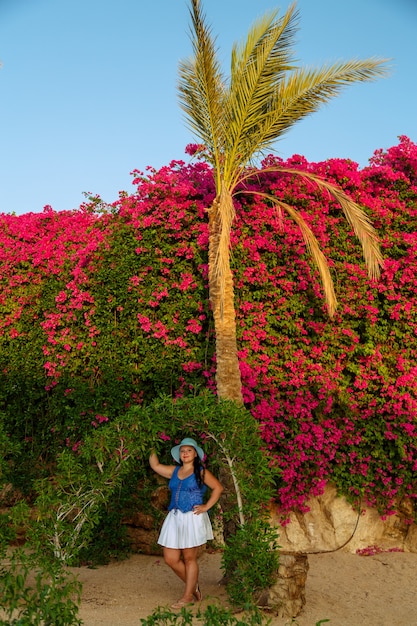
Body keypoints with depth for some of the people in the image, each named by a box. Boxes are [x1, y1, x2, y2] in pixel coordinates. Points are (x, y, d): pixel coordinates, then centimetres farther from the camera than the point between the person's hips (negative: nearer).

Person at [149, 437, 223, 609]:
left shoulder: (201, 472, -1)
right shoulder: (174, 471, 13)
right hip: (174, 518, 6)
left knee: (189, 558, 2)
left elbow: (218, 487, -1)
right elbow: (154, 465, 17)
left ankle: (188, 596, 14)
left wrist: (206, 507, -5)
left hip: (192, 518, -6)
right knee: (170, 559, 5)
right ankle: (194, 586, 24)